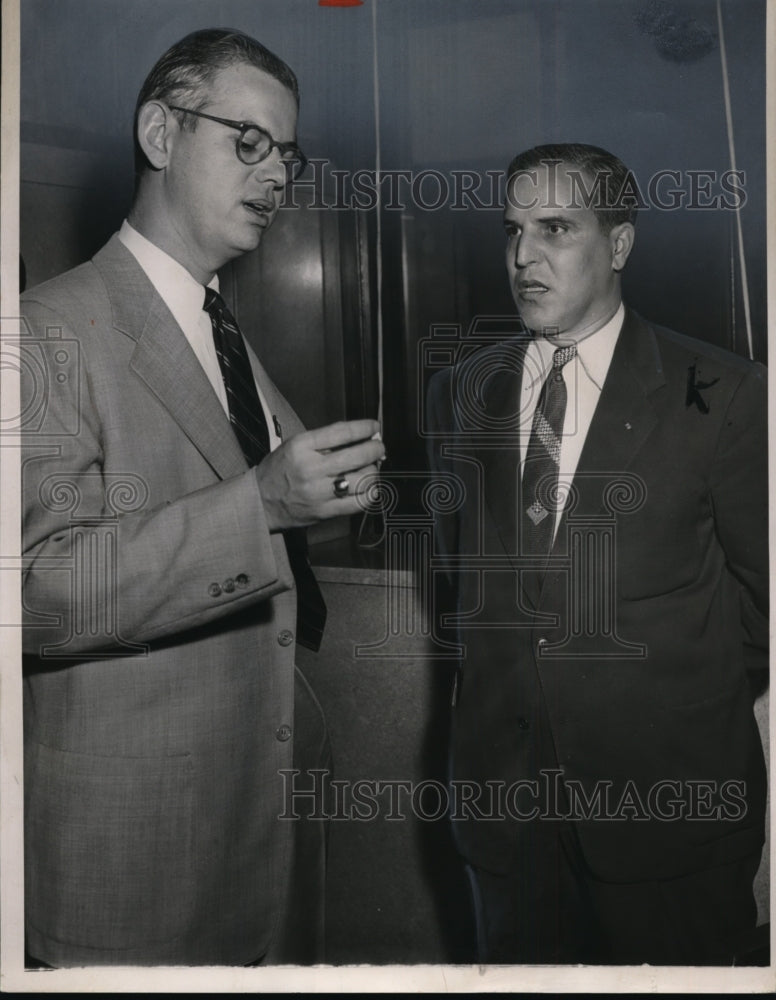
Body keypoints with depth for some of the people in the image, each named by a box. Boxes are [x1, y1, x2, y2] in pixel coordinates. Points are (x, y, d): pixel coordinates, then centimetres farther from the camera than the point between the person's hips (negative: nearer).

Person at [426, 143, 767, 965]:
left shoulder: (721, 393, -7)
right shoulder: (460, 390, 4)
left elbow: (762, 583, -1)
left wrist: (695, 699, 4)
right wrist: (499, 674, 8)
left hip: (665, 791, -3)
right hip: (502, 787, 4)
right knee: (515, 959, 18)